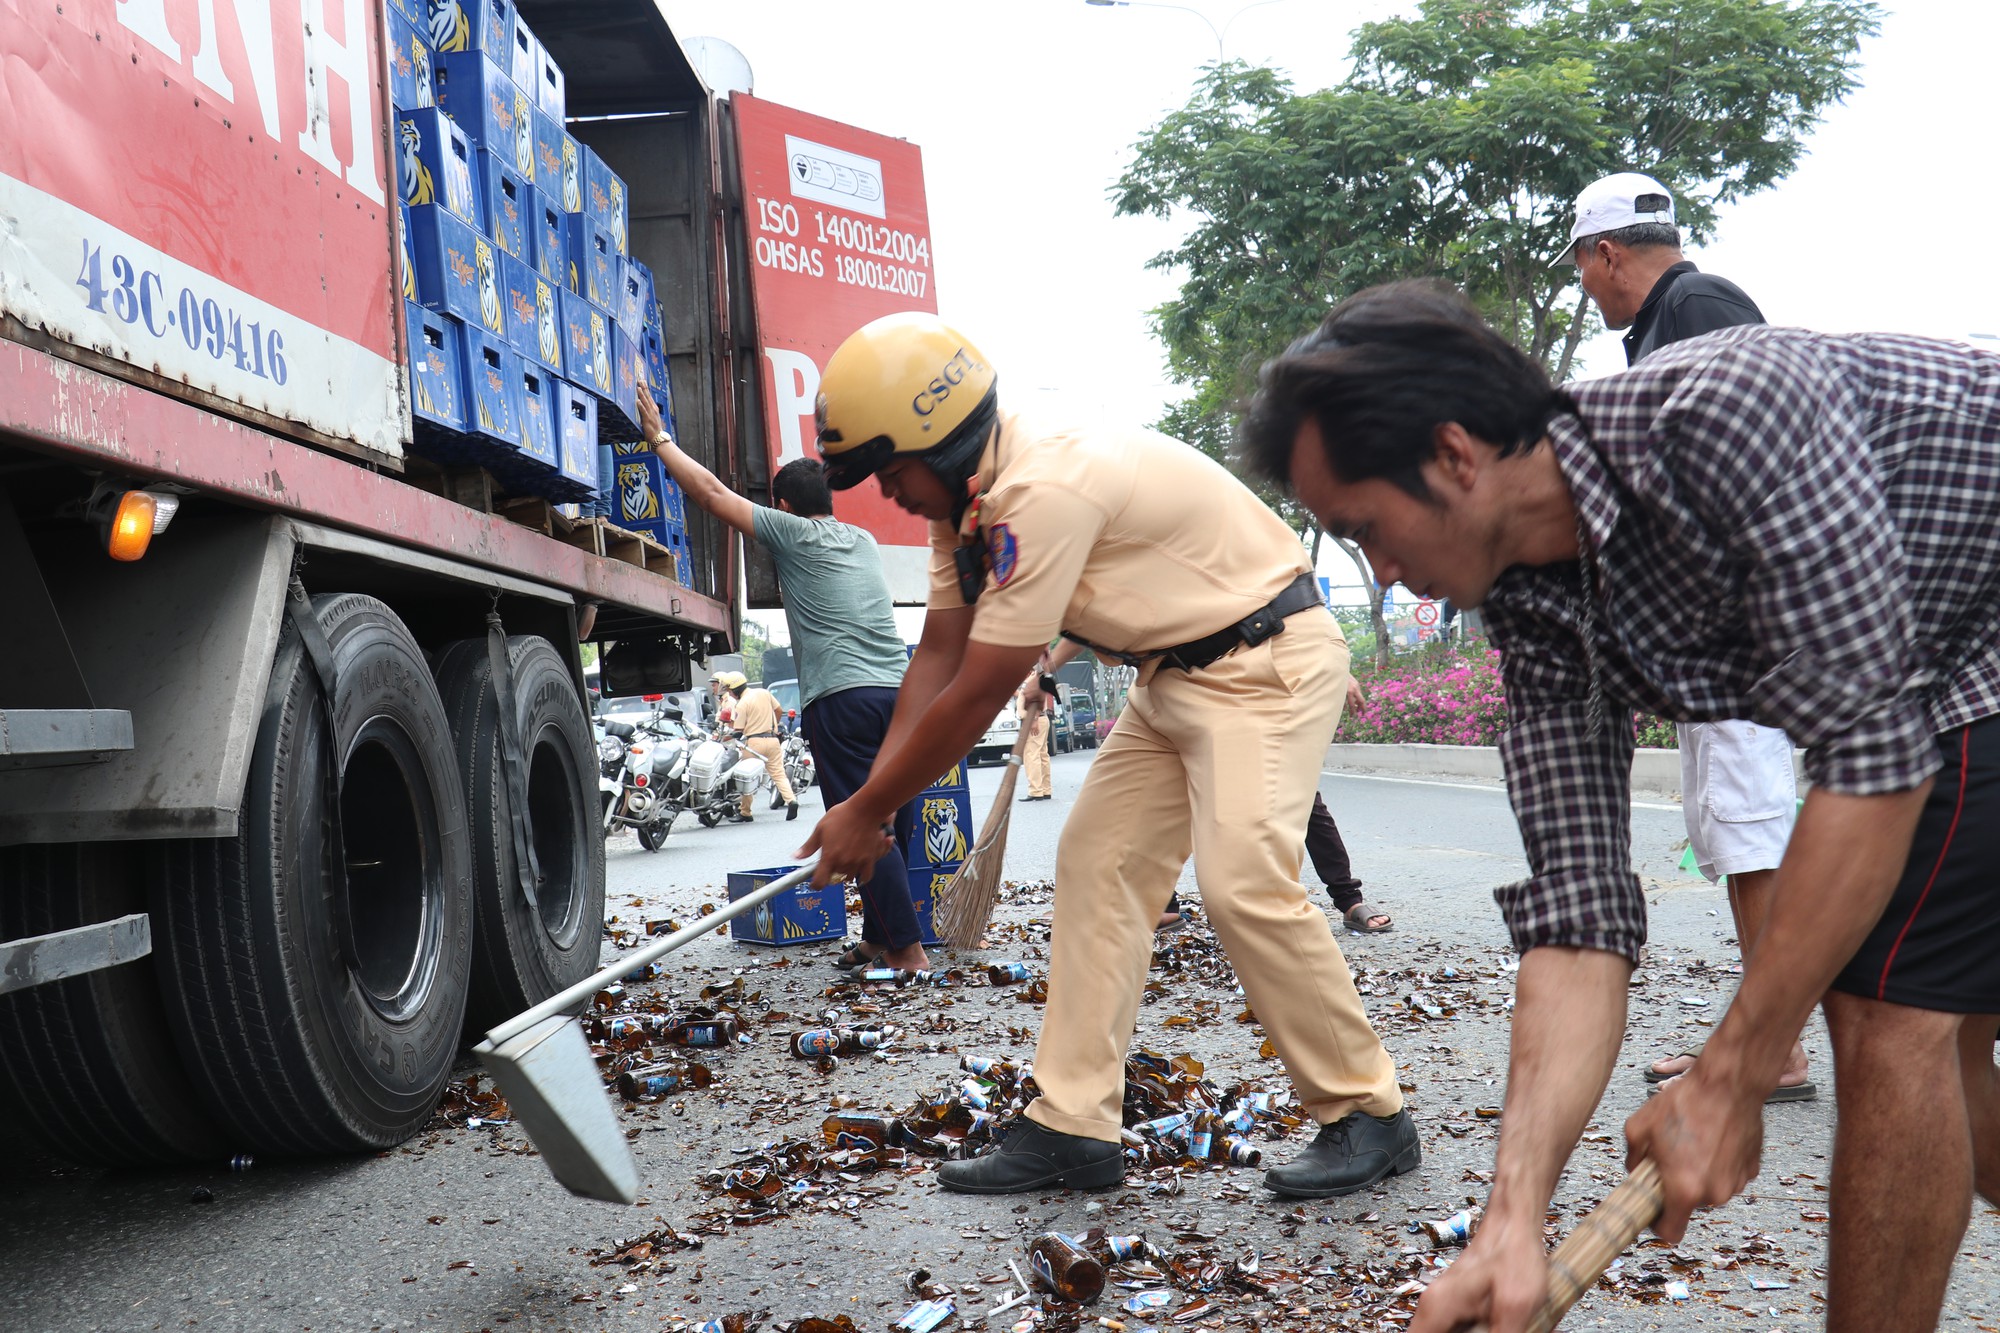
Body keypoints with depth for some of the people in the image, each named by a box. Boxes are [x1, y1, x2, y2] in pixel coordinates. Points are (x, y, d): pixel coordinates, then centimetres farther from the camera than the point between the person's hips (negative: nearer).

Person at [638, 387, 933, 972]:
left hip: (842, 698, -7)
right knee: (892, 826, 10)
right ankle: (880, 939, 16)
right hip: (899, 691, 7)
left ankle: (907, 950, -10)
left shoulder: (793, 533, 4)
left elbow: (712, 492, 7)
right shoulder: (863, 541, 23)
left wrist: (660, 438, 18)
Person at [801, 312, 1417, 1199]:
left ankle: (1367, 1115, -1)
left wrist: (866, 811, -15)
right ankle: (1074, 1126, 9)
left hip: (1267, 659, -10)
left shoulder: (1046, 493, -30)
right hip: (1173, 671, 10)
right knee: (1096, 862, 4)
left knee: (1242, 882, -20)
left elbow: (976, 697, -26)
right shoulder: (967, 499, 2)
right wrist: (868, 800, -4)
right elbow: (939, 656, 5)